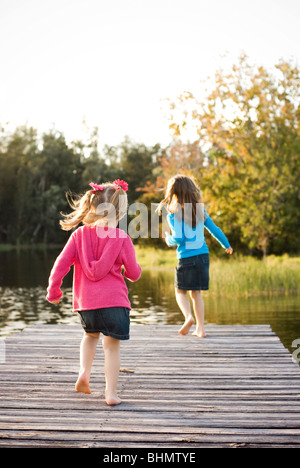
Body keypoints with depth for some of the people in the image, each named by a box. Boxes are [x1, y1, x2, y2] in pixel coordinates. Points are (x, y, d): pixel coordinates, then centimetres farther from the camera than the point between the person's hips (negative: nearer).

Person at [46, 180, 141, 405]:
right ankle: (111, 392, 4)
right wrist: (134, 271, 24)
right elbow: (134, 273, 0)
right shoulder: (121, 238, -5)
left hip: (85, 301, 4)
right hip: (114, 300, -3)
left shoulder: (79, 234, 2)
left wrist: (53, 290, 12)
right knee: (112, 345, 5)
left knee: (91, 335, 29)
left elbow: (61, 263, 0)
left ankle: (84, 372, 14)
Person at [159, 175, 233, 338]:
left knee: (180, 291, 12)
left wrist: (169, 240, 5)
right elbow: (215, 230, 11)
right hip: (203, 256, 4)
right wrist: (227, 245, 25)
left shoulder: (173, 215, -9)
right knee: (196, 293, 14)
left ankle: (188, 316, -13)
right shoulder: (200, 211, 6)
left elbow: (178, 238, -18)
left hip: (186, 258, -4)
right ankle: (200, 328, 11)